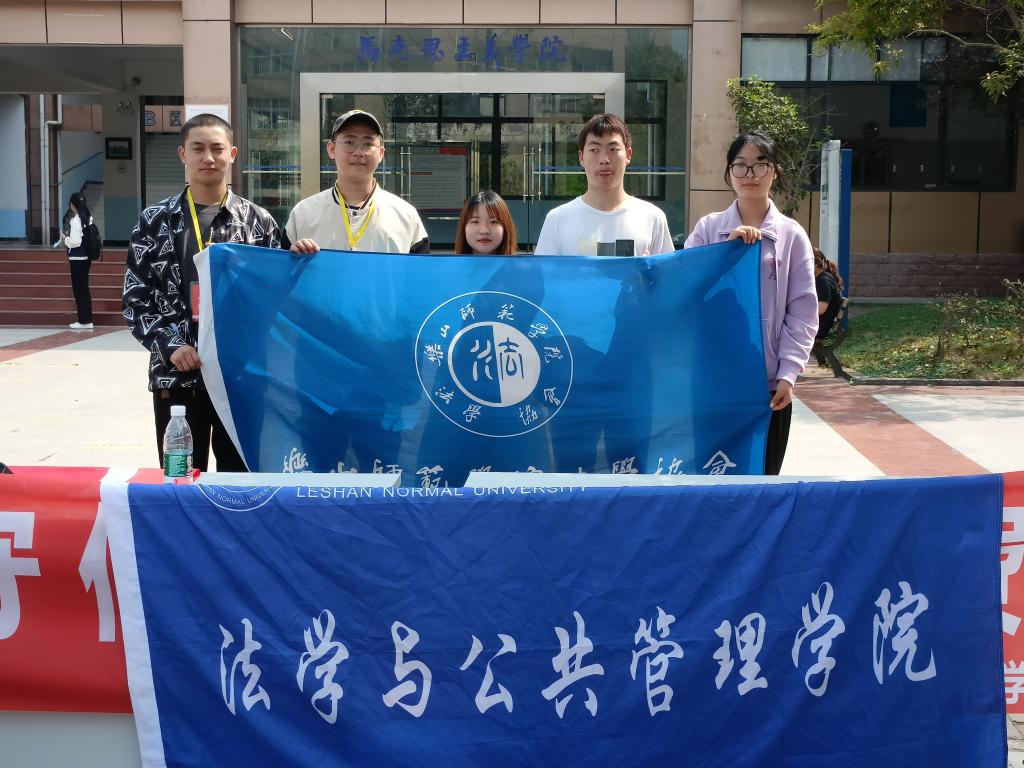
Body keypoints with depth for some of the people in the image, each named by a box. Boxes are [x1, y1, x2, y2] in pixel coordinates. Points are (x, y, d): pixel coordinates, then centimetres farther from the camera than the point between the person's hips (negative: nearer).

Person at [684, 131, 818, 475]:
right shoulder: (708, 228, 4)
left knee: (762, 473, 8)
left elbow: (803, 312, 0)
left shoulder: (792, 234, 2)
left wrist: (788, 373, -8)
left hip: (768, 381, 0)